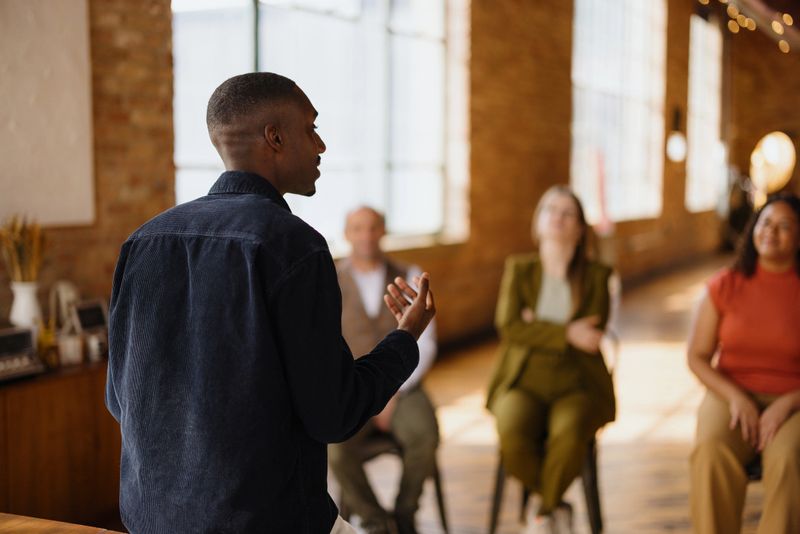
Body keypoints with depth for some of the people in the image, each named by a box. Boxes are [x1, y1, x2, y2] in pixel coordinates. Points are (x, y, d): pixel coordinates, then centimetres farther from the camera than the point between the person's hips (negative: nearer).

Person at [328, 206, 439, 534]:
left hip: (401, 389, 1)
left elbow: (424, 344, -2)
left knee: (425, 438, -31)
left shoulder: (410, 279, 2)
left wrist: (394, 394, -14)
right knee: (336, 449, -32)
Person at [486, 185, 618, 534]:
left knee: (569, 436, -34)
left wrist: (538, 330, -7)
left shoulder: (597, 275, 5)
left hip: (576, 385, -1)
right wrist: (566, 334, -15)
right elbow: (508, 326, -7)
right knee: (511, 435, -31)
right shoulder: (519, 269, 7)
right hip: (523, 381, 1)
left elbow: (591, 336, -7)